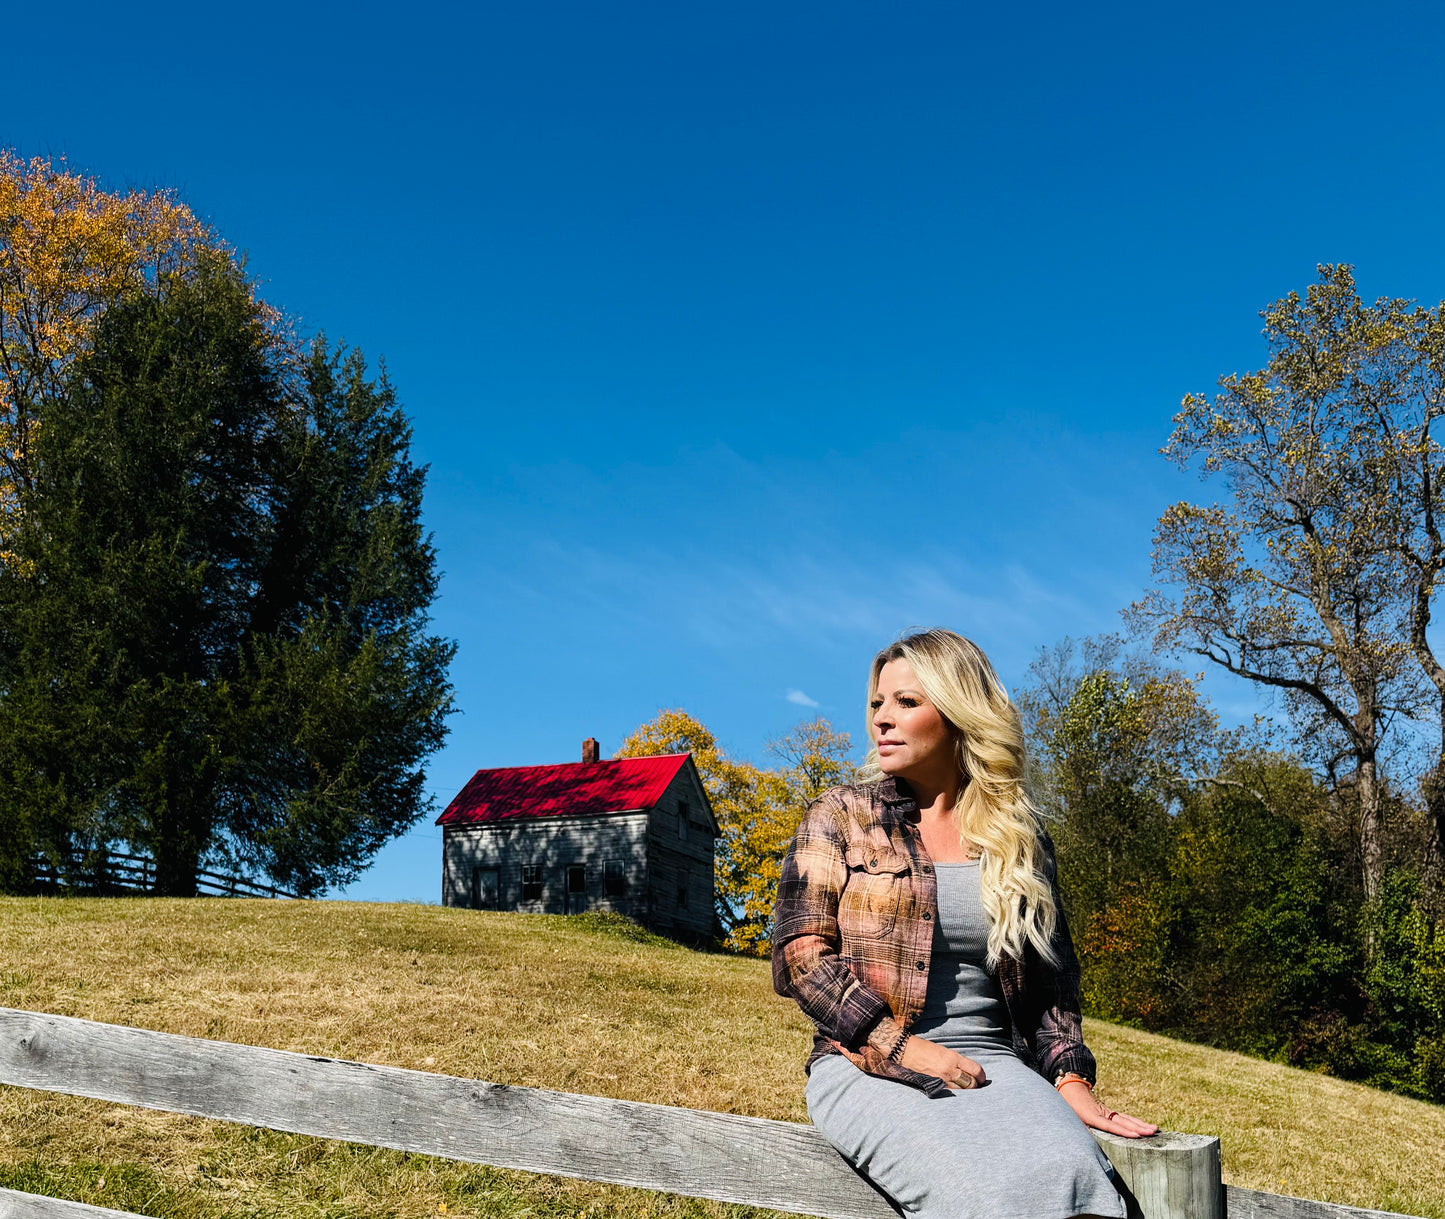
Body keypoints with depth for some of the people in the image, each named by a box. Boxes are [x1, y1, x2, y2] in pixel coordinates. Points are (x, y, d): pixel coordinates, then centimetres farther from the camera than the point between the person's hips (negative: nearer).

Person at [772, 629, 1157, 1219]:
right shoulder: (840, 817, 8)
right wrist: (901, 1046, -12)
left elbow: (1052, 977, 17)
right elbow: (801, 954, -1)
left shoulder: (1020, 835, 15)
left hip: (994, 1060, 3)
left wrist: (1071, 1080, 0)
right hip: (869, 1066, -2)